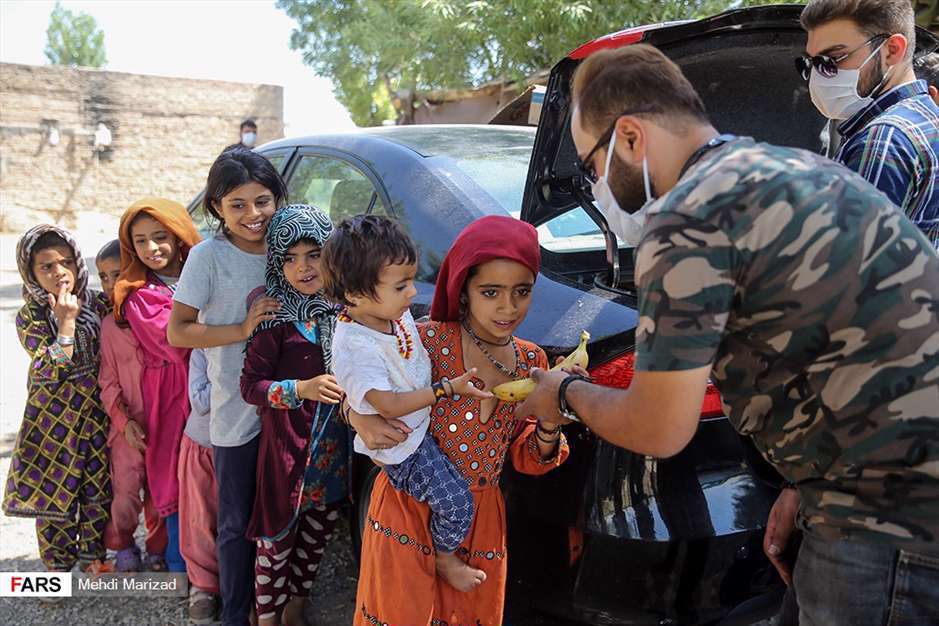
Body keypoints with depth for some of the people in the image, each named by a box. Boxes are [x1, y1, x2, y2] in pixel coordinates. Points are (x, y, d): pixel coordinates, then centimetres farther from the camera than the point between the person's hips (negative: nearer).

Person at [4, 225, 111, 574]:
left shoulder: (98, 304, -1)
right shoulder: (30, 317, -8)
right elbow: (51, 369, -19)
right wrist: (66, 320, -22)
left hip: (97, 411, 2)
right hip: (54, 417, -2)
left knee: (99, 489, 9)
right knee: (55, 489, 6)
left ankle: (93, 555, 28)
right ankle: (58, 565, 24)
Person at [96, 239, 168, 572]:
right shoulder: (110, 325, 0)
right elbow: (108, 381, 2)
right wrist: (124, 422, -9)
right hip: (129, 425, 1)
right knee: (125, 494, -1)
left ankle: (157, 548, 32)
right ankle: (123, 546, 26)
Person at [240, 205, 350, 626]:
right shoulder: (278, 318, -14)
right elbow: (250, 385, -15)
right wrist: (302, 389, -28)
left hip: (335, 449, 5)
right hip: (287, 448, -5)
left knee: (316, 537, 20)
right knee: (277, 540, 10)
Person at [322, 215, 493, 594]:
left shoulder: (394, 311, -6)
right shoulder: (354, 346, -31)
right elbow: (389, 405, -30)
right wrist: (448, 389, -27)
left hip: (424, 421, 9)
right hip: (402, 448, -9)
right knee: (456, 503, -9)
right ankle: (445, 559, 22)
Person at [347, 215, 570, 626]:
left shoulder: (531, 361, -1)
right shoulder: (428, 341, -15)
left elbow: (525, 459, 6)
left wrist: (548, 428, -14)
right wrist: (361, 419, -23)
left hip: (481, 522, 4)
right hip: (408, 512, -4)